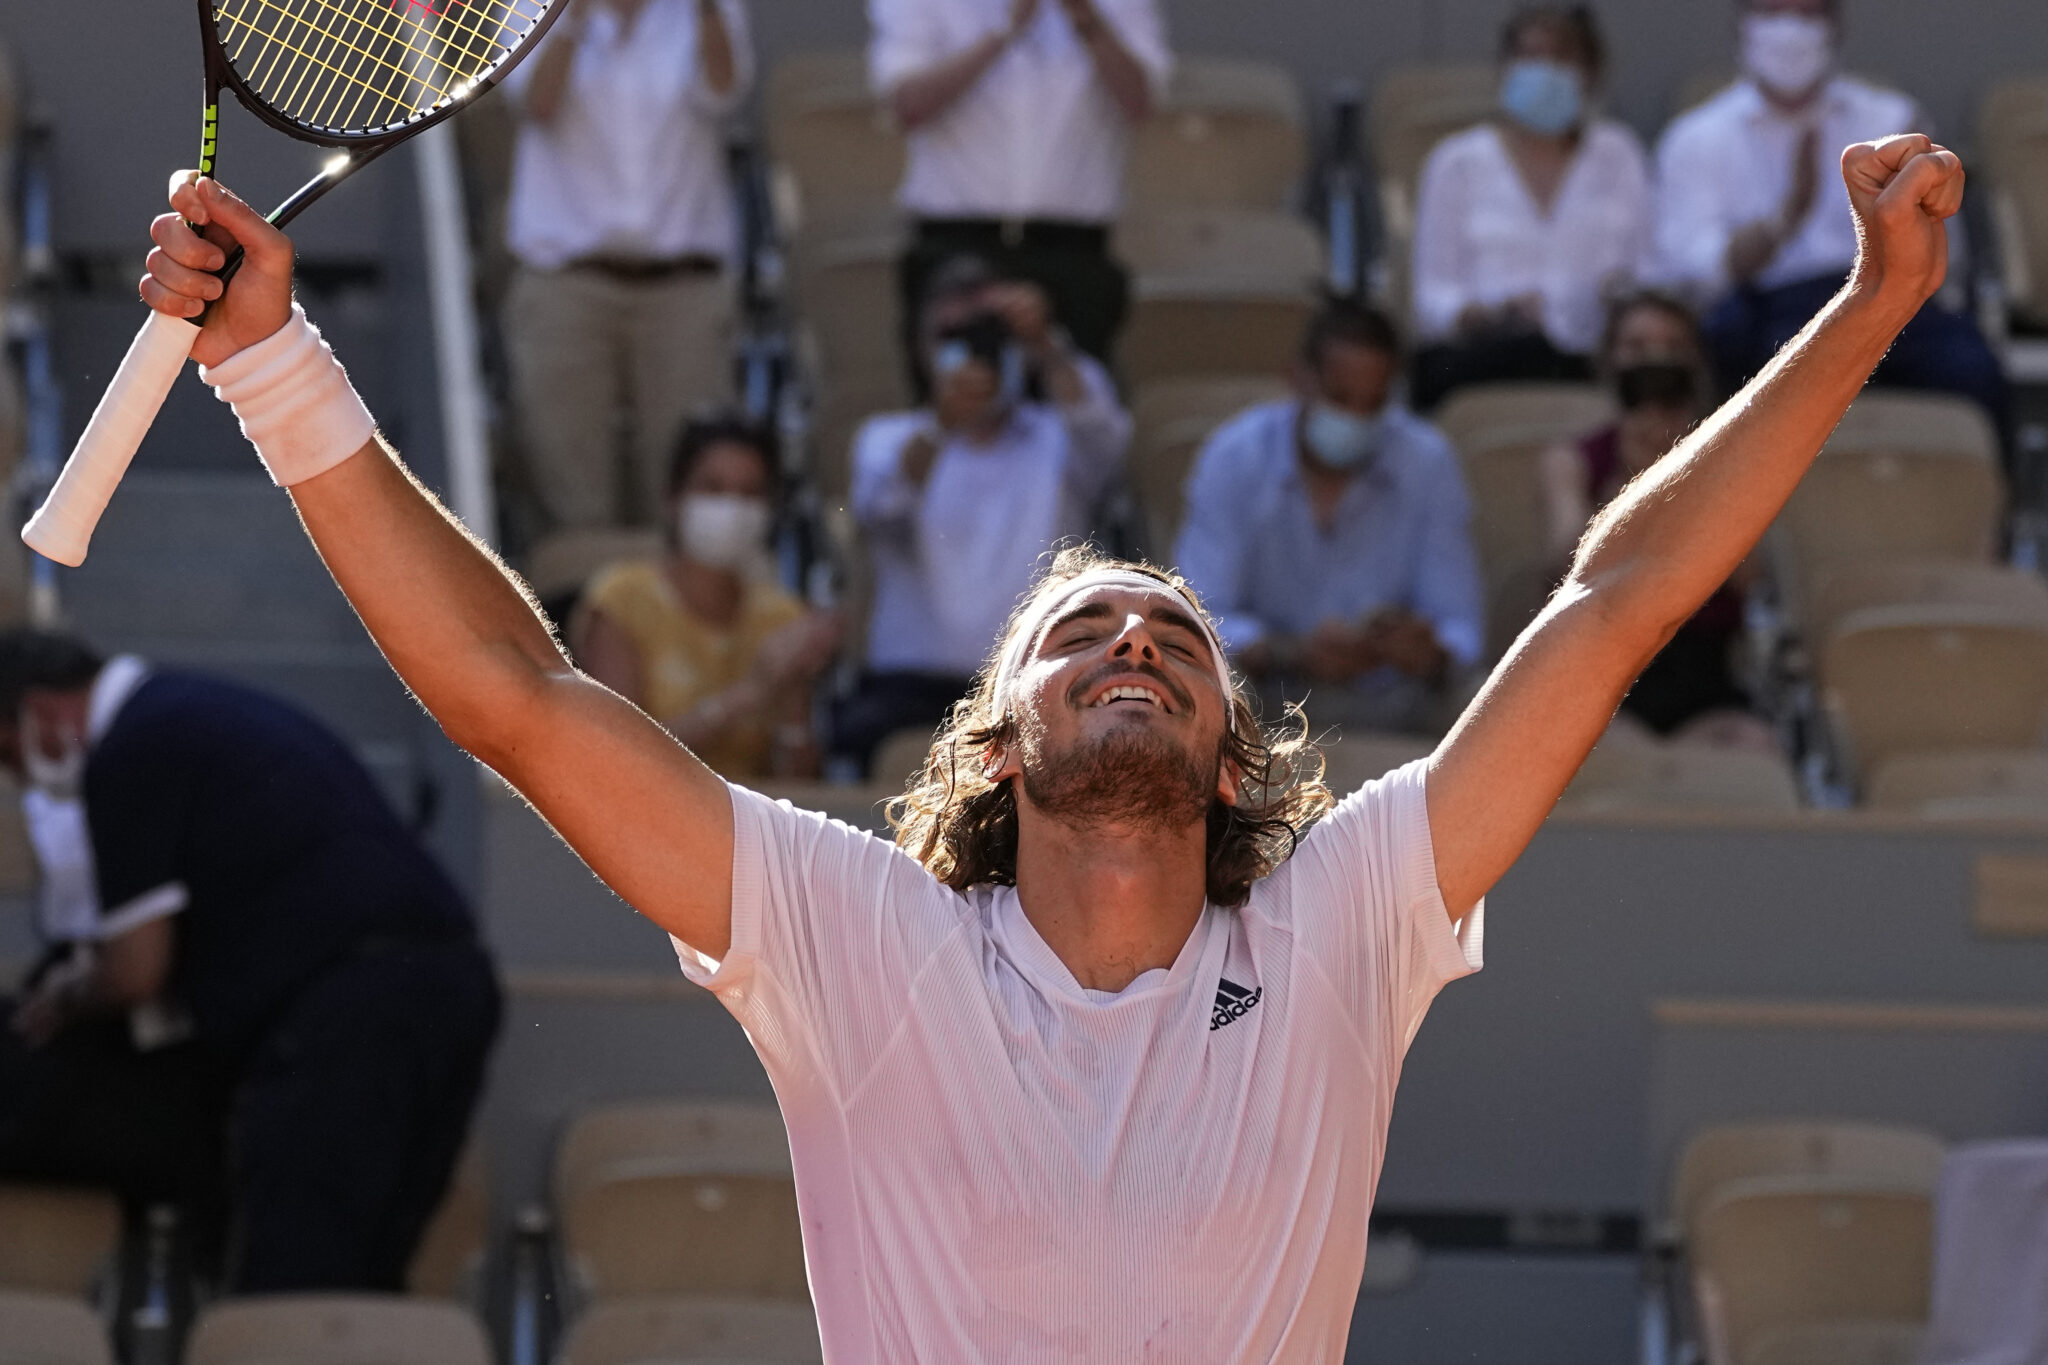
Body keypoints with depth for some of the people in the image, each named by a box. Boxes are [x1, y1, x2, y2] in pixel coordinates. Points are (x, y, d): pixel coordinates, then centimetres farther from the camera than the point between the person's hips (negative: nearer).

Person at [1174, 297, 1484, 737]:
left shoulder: (1428, 464, 1)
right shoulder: (1232, 457, -2)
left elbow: (1460, 629, 2)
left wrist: (1430, 654, -24)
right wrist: (1293, 654, -28)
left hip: (1386, 705, 0)